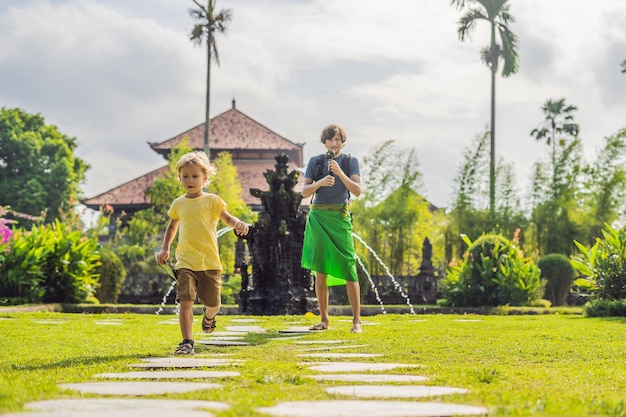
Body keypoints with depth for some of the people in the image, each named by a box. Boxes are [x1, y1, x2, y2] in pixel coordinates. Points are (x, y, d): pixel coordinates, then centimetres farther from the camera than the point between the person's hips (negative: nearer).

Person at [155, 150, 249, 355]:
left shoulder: (212, 201, 1)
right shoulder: (178, 204, 9)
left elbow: (227, 218, 5)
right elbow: (172, 227, 24)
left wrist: (238, 223, -18)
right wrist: (164, 248, 14)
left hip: (210, 261, -1)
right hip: (186, 262, 1)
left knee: (213, 303, 7)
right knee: (185, 301, -14)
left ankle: (208, 315, 44)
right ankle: (187, 342, -10)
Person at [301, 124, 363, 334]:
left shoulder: (350, 162, 5)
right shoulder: (315, 161, 9)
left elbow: (357, 190, -6)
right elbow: (304, 191, 3)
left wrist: (339, 172, -19)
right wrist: (320, 182, -16)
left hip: (340, 217, -2)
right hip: (318, 217, 2)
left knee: (348, 269, -8)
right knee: (320, 270, 3)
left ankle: (356, 320, -7)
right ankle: (324, 319, 9)